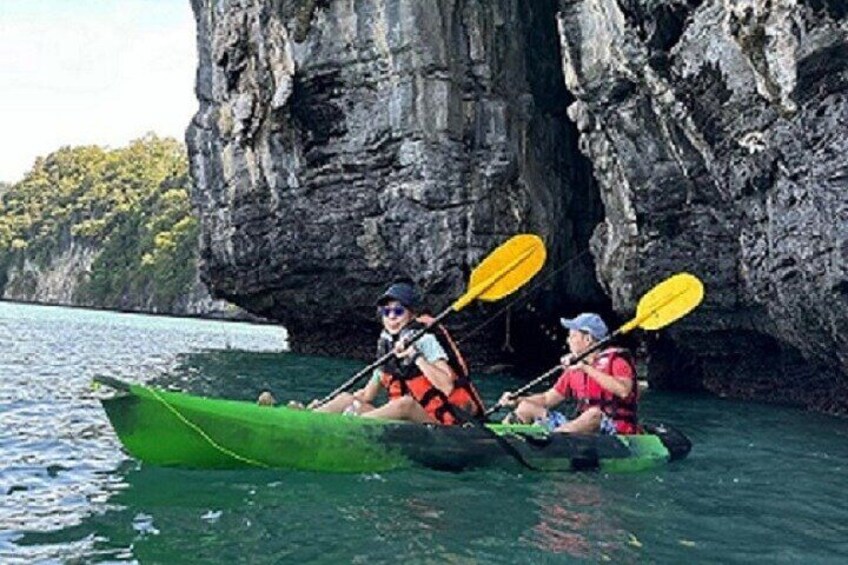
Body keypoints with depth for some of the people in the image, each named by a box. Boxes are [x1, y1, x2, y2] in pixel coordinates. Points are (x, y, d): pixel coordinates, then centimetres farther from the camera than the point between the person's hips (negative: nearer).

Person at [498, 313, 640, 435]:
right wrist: (517, 400, 0)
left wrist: (587, 368, -25)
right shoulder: (574, 367, 12)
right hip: (582, 427, 7)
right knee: (526, 408, 3)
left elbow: (624, 391, -28)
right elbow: (548, 398, 16)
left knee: (594, 413, -41)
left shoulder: (616, 360, -7)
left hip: (616, 431, -7)